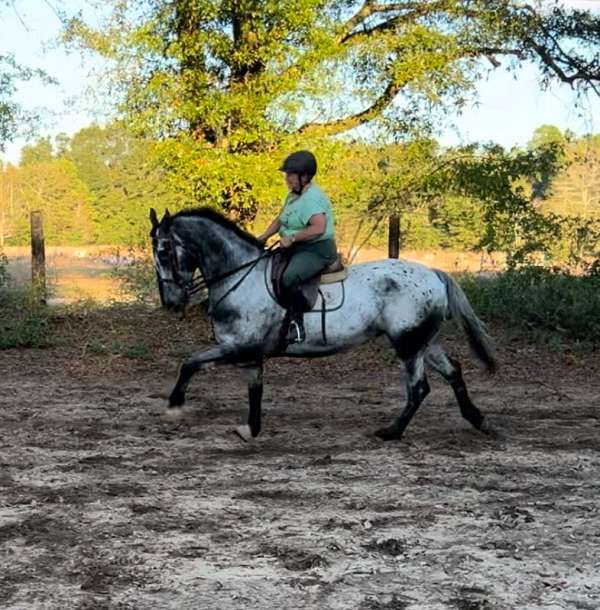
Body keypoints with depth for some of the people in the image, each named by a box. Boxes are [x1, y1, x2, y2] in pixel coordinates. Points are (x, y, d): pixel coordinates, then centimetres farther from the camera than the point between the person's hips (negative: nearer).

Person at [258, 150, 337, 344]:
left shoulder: (312, 198, -19)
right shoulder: (293, 194, 12)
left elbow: (319, 228, -30)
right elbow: (280, 220, 20)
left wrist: (292, 238, -26)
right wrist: (264, 237, 6)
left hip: (316, 250, -11)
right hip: (295, 248, 11)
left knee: (289, 278, -34)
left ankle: (297, 323, -22)